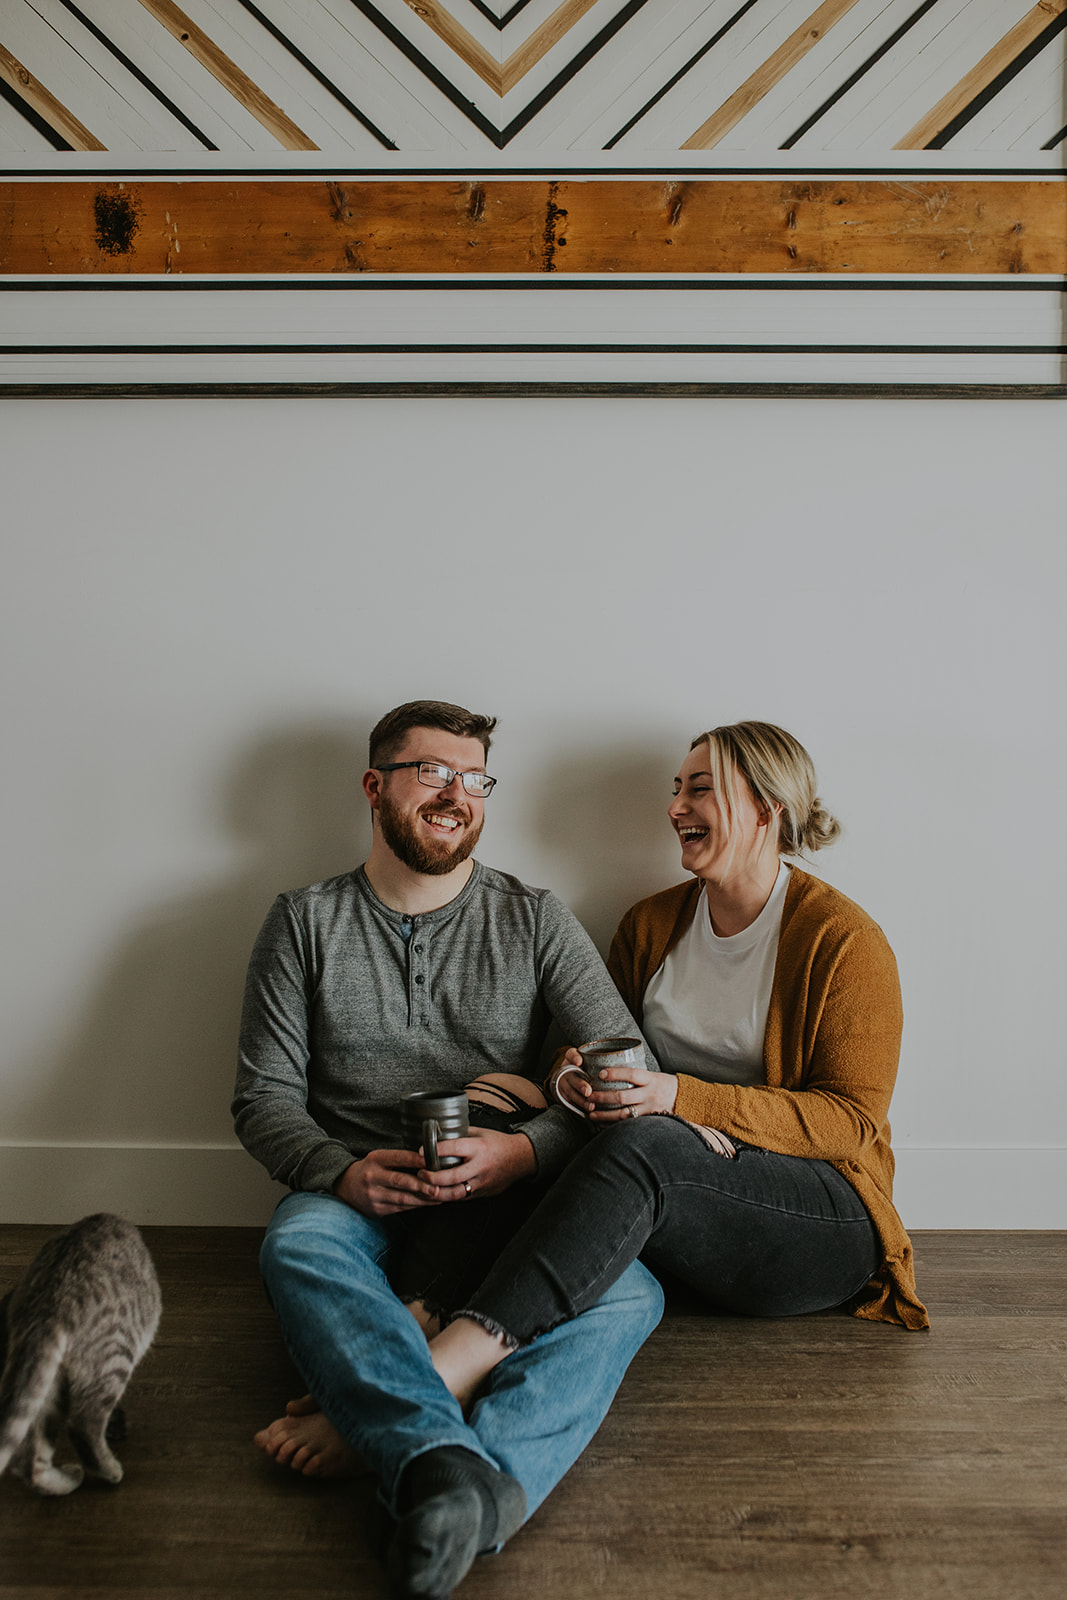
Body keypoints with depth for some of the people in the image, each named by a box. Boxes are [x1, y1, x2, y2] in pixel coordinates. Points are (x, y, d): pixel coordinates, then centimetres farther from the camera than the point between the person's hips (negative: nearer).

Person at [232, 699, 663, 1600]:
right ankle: (450, 1474, -52)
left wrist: (525, 1150, -19)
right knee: (297, 1246, -35)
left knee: (630, 1294, -29)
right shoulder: (307, 923, 7)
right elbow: (264, 1097, 3)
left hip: (506, 1200, 1)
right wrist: (343, 1172, -18)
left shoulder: (534, 920, 6)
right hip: (357, 1195, 0)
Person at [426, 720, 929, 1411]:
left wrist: (680, 1097, -21)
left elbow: (851, 1120, -9)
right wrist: (574, 1078, -10)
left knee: (642, 1144, -35)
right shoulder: (651, 924, 11)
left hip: (830, 1221, -5)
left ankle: (453, 1362, -47)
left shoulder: (844, 939, -5)